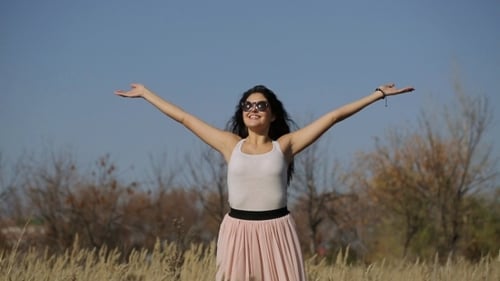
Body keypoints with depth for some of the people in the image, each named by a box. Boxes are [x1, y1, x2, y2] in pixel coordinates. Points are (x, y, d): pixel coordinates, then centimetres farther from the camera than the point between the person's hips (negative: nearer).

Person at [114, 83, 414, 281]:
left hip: (276, 231, -1)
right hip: (238, 231, 1)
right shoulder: (230, 144, 6)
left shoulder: (285, 145, 3)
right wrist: (145, 93, 17)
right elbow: (184, 118, 12)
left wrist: (378, 94, 3)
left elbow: (333, 116, 2)